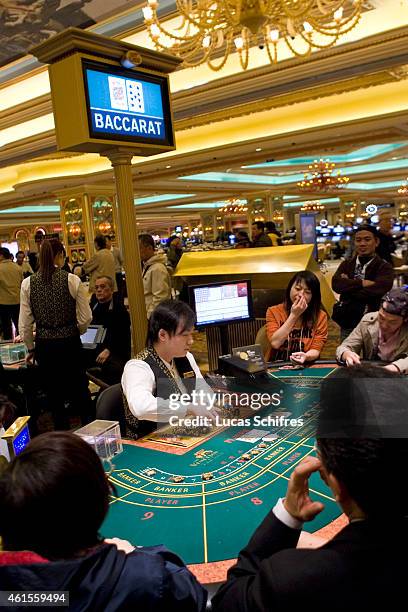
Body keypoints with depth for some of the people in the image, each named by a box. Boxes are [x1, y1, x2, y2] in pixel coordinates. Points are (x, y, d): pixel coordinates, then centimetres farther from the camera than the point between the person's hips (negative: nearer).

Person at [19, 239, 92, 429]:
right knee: (81, 392, 16)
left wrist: (31, 348, 11)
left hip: (44, 346, 1)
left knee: (55, 398, 15)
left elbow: (25, 324, -4)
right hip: (71, 344, -1)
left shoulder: (28, 283, -6)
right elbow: (85, 318, -8)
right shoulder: (72, 280, -11)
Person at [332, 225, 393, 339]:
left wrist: (347, 285, -11)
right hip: (347, 323, 4)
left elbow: (377, 290, -22)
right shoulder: (346, 264, 8)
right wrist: (361, 283, -20)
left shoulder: (384, 267, -5)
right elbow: (336, 284, -9)